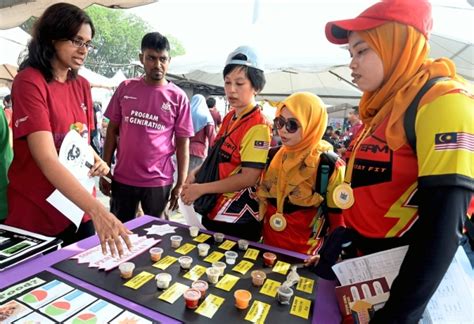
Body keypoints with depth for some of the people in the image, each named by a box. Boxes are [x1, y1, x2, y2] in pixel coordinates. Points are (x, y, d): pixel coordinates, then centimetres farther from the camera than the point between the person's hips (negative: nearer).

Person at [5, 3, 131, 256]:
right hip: (37, 213, -5)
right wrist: (97, 210, -37)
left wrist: (96, 161, -9)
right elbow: (47, 159, -27)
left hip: (78, 208, 6)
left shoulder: (82, 85, 4)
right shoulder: (29, 82, -16)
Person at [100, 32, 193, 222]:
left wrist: (180, 185, -6)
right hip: (122, 178, 2)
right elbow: (112, 130, 7)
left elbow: (183, 143, -3)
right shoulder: (126, 88, 1)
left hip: (159, 181, -2)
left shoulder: (178, 97, -5)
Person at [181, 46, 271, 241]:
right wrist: (196, 174, -2)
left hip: (239, 220, -8)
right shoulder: (229, 118, 6)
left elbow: (249, 177, -23)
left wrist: (202, 189, -19)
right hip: (214, 211, 8)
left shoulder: (257, 126, -19)